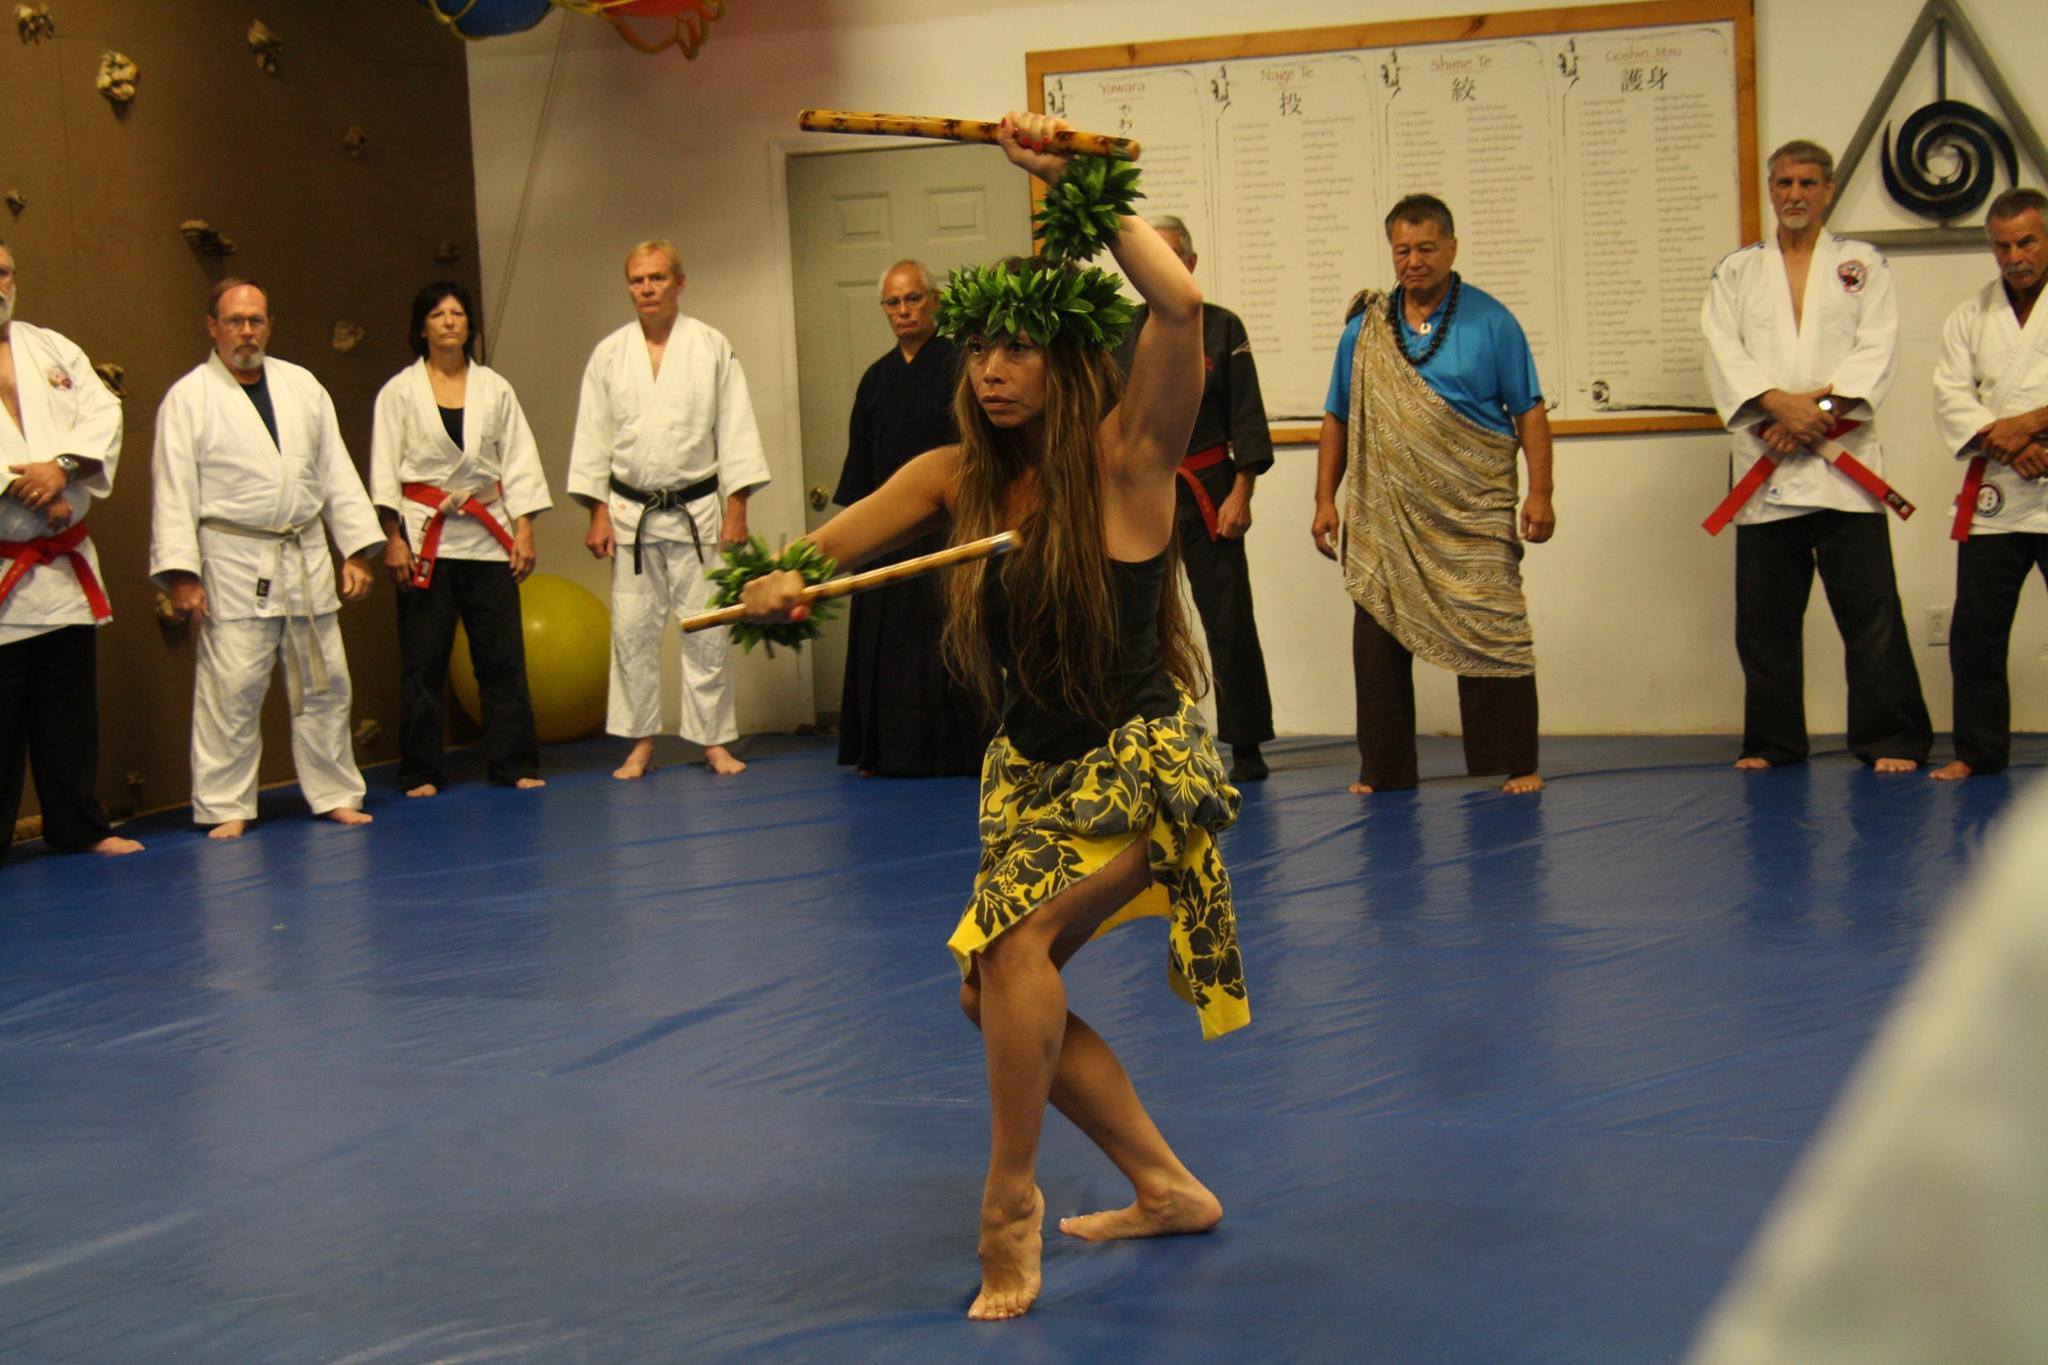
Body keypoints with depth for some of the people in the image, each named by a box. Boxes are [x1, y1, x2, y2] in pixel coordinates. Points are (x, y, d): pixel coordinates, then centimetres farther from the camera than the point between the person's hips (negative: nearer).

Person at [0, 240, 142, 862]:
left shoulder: (53, 350, 12)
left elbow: (104, 414, 4)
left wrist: (61, 467, -13)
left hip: (64, 562, 5)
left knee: (70, 710, 11)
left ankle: (79, 828, 20)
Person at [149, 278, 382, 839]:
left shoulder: (302, 387, 11)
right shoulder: (189, 398, -3)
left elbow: (337, 472, 12)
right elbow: (174, 493, -7)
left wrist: (358, 550, 5)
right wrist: (180, 573, -14)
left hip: (306, 560, 5)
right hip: (234, 565, -5)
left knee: (324, 682, 10)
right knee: (231, 689, -7)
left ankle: (334, 793, 21)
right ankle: (225, 807, 3)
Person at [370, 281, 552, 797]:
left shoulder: (494, 388, 9)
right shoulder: (400, 391, 2)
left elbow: (519, 462, 8)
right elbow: (384, 469, -1)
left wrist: (524, 531, 1)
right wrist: (393, 539, -8)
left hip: (487, 535, 2)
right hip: (424, 536, -2)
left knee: (502, 655, 1)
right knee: (423, 661, 0)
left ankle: (513, 764, 10)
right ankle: (422, 772, 9)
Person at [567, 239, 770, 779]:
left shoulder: (712, 348, 1)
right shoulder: (609, 354, 5)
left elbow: (735, 431, 0)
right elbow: (593, 436, 6)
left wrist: (737, 508, -5)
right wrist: (598, 513, 1)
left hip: (696, 510, -1)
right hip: (630, 512, 2)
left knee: (705, 629, -1)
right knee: (632, 630, 3)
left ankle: (714, 740, 9)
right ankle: (640, 742, 13)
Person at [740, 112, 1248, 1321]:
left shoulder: (1125, 454, -16)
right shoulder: (959, 475, 1)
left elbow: (1182, 304, -32)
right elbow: (838, 540, -7)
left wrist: (1087, 187, -26)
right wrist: (780, 577, -30)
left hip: (1140, 759, -8)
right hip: (1034, 765, 8)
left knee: (1019, 941, -26)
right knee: (1001, 992, 9)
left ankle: (1012, 1198, -8)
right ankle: (1168, 1187, 25)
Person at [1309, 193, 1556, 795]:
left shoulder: (1490, 322, 2)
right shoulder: (1364, 329, 9)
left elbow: (1529, 412, 2)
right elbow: (1337, 421, 14)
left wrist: (1539, 492, -7)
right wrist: (1325, 500, 8)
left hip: (1474, 516, -3)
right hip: (1385, 517, 3)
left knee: (1493, 633, -6)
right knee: (1377, 641, 4)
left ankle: (1516, 765, 2)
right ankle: (1382, 770, 15)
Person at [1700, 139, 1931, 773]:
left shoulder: (1862, 264, 11)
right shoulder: (1736, 271, 14)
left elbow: (1876, 348, -1)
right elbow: (1724, 353, 0)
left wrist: (1823, 409, -16)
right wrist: (1781, 405, -15)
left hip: (1844, 460, -2)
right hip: (1766, 465, 2)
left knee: (1870, 607, -6)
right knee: (1765, 615, 5)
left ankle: (1892, 740, -1)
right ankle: (1772, 743, 15)